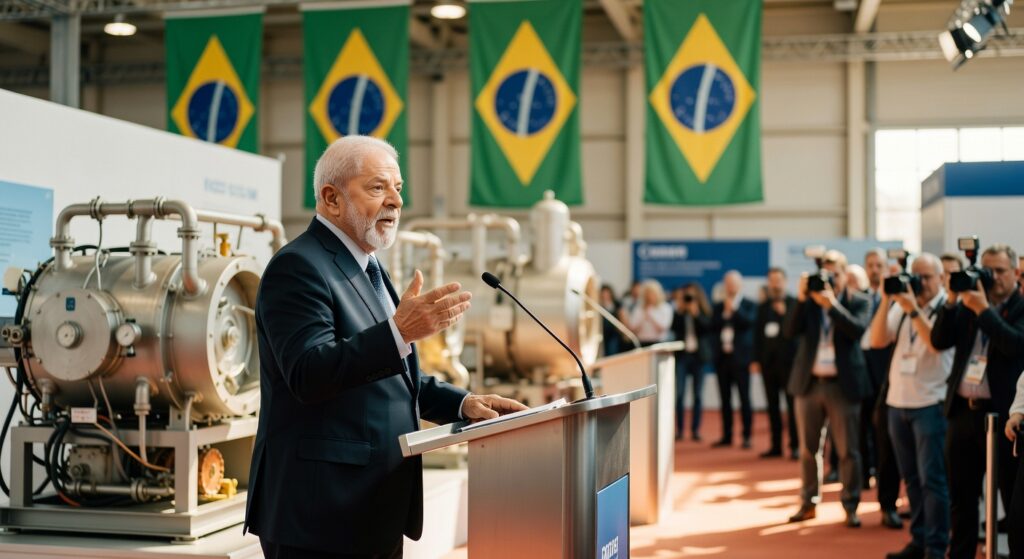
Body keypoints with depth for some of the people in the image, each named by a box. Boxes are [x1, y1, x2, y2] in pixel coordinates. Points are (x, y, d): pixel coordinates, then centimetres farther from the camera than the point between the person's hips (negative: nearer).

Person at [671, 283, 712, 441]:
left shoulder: (704, 312, 5)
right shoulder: (679, 312, 5)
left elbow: (707, 327, -11)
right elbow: (674, 328, -10)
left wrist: (696, 313, -18)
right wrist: (679, 310, -14)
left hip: (698, 355, 0)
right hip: (682, 355, 0)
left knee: (698, 395, 3)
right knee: (680, 393, -7)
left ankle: (695, 429, 9)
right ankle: (679, 429, -1)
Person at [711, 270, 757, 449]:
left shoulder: (749, 305, 4)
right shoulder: (719, 307, 15)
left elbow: (749, 322, -14)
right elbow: (712, 327, 2)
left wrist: (734, 309, -12)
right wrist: (725, 313, -8)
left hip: (740, 357, -4)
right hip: (722, 357, 4)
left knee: (744, 398, -4)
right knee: (725, 399, 6)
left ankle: (747, 436, 0)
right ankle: (727, 436, 12)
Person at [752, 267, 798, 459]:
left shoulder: (794, 303, -1)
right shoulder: (763, 306, 13)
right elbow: (758, 333, 12)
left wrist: (784, 313, -20)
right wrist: (756, 359, 8)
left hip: (788, 359, -5)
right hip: (768, 360, 5)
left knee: (792, 404, -6)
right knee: (772, 405, 7)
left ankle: (795, 445, -3)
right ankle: (776, 445, 12)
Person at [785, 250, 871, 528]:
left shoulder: (858, 302, 0)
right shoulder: (809, 299, 6)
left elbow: (858, 330, -18)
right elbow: (791, 331, -6)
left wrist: (831, 303, -23)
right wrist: (801, 298, -16)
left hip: (843, 384, -2)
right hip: (809, 382, 3)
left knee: (848, 450, 1)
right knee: (808, 448, 10)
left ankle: (850, 505, 11)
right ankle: (808, 503, 21)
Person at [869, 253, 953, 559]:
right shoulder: (901, 304, 11)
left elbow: (936, 343, -20)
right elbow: (878, 341, 1)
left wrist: (913, 310, -23)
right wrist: (886, 301, -8)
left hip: (930, 404, -6)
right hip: (897, 402, 6)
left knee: (931, 479, -6)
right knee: (912, 478, 12)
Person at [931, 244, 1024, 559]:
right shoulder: (967, 304, 11)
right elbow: (939, 341, 3)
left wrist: (983, 309, -18)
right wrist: (953, 300, -6)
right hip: (964, 411, 5)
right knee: (961, 496, 13)